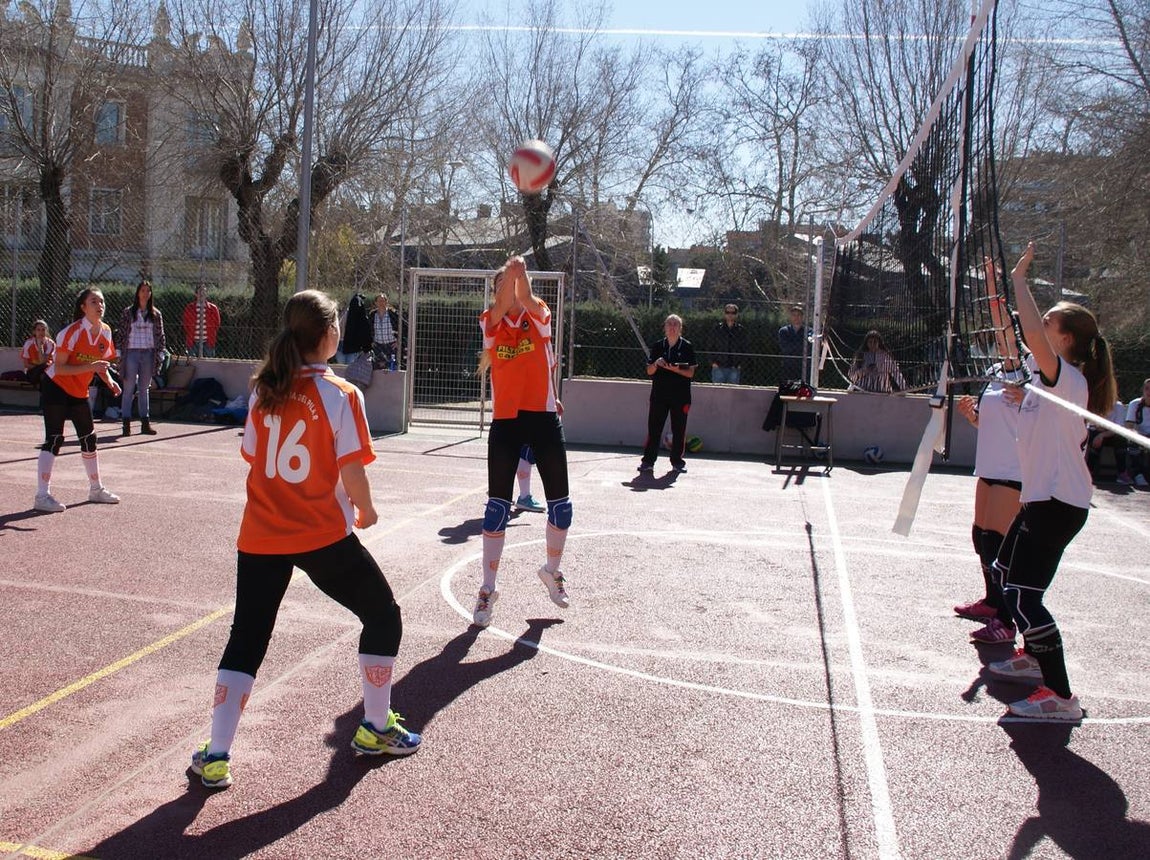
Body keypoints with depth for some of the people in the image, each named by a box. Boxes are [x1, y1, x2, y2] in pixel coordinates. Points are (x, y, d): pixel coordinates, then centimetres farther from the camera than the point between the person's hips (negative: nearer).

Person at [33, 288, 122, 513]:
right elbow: (59, 368, -24)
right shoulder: (72, 332, -21)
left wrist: (109, 381, -5)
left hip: (79, 392, 7)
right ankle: (42, 496, -11)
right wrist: (90, 367, -33)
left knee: (89, 439, 12)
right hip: (55, 388, -7)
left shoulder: (106, 332, 0)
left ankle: (96, 489, 27)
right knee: (54, 440, -13)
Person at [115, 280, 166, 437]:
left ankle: (145, 423, 13)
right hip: (131, 353, -2)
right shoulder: (128, 312, 1)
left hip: (148, 353, 2)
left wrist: (160, 353, 2)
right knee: (128, 389, -2)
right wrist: (119, 353, -4)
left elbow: (160, 336, 9)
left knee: (144, 389, 9)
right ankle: (126, 423, 0)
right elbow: (120, 333, 1)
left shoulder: (155, 314, 7)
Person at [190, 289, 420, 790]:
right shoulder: (340, 395, -10)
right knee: (383, 616, 16)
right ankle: (375, 729, 24)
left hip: (261, 536, 5)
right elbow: (352, 472, -14)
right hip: (324, 536, -5)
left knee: (246, 640, 14)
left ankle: (215, 757, 11)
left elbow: (253, 457, 9)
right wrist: (365, 511, 5)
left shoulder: (263, 391, 4)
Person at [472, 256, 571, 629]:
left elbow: (525, 299, -19)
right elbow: (501, 307, -19)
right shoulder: (490, 322, 3)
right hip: (505, 421, -1)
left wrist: (521, 273, -39)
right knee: (498, 505, -1)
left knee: (560, 501, 8)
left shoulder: (540, 316, 3)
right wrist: (509, 273, -36)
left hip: (544, 418, 1)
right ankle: (489, 587, 9)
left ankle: (552, 570, 31)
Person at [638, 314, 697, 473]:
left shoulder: (687, 347, 1)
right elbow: (649, 371, 8)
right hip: (659, 393, 2)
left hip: (680, 395, -2)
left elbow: (690, 373, -3)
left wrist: (676, 369, -18)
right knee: (654, 428, 0)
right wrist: (656, 364, -12)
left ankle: (677, 461, 13)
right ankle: (648, 461, 4)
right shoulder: (657, 346, 8)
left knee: (679, 429, 3)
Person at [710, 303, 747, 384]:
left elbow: (743, 349, 9)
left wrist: (739, 363, -1)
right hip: (719, 366, -1)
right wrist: (713, 362, -2)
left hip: (734, 368, 1)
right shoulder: (718, 328, 5)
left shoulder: (741, 330, 6)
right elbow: (712, 347, 7)